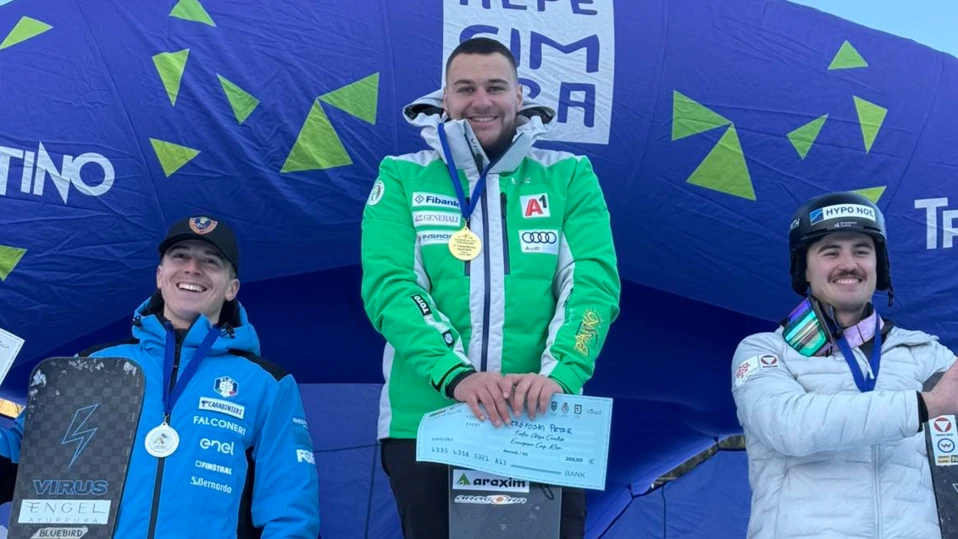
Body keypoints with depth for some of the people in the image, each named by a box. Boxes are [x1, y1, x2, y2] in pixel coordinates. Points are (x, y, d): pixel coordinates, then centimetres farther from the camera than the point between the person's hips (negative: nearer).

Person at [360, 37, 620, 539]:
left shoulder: (569, 176, 5)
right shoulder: (402, 178, 4)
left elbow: (593, 281, -6)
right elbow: (388, 286, -8)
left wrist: (559, 373, -24)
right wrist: (456, 374, -24)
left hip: (544, 427, 1)